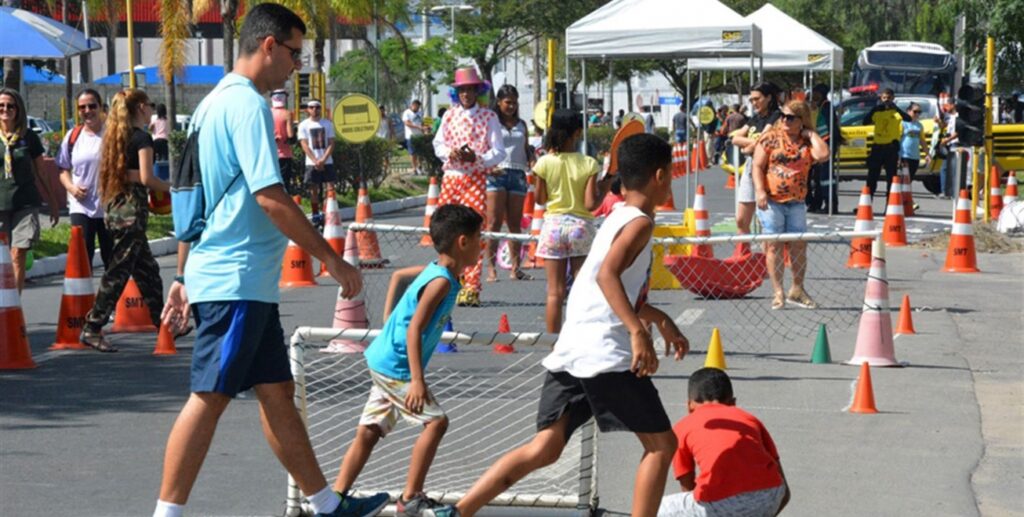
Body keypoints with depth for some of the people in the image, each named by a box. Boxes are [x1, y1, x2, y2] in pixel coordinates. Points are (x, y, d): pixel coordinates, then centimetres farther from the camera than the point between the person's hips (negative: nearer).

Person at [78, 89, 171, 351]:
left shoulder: (116, 137, 14)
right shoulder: (142, 138, -10)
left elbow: (119, 173, 12)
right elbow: (146, 178, -17)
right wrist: (172, 188, -3)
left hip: (114, 207, 9)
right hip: (132, 209, -9)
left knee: (147, 269, 17)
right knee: (118, 271, -7)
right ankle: (92, 328, -9)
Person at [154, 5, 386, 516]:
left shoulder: (213, 103, 16)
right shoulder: (248, 105, -14)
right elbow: (270, 197, -21)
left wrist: (183, 277, 22)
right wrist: (333, 260, -16)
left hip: (249, 282, 10)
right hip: (235, 281, -10)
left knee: (277, 391, 14)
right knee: (209, 398, -7)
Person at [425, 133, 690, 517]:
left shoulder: (617, 218, 22)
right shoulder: (639, 223, -7)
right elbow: (607, 275, -25)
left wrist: (661, 320, 42)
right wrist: (639, 332, -33)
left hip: (568, 352, 8)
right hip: (606, 354, -8)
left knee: (544, 449, 5)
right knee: (661, 445, 2)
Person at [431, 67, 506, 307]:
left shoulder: (489, 117, 1)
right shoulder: (449, 115, 10)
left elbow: (499, 152, -2)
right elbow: (438, 144, 15)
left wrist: (476, 157, -19)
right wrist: (450, 153, -7)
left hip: (476, 179, -4)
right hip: (450, 177, 4)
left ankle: (471, 288, -8)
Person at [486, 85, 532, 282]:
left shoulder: (522, 125, 17)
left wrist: (532, 163, 2)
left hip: (518, 175, 4)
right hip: (496, 174, -4)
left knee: (515, 224, 7)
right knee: (494, 223, -8)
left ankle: (515, 268, 10)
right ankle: (492, 268, -7)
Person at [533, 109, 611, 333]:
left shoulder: (544, 163, -5)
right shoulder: (588, 164, -8)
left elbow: (540, 199, 4)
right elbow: (591, 204, -11)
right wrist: (607, 182, 1)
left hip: (553, 224, 1)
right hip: (580, 225, -1)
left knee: (555, 292, 5)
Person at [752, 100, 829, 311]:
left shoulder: (808, 142, 7)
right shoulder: (770, 138, 1)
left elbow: (823, 155, -13)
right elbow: (758, 166, -2)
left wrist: (811, 134, -4)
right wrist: (760, 191, -15)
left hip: (796, 202, 3)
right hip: (772, 201, -3)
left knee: (799, 246, 4)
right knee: (774, 246, -2)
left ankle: (797, 290, 19)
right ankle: (778, 293, 2)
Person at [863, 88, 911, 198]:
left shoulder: (896, 111, 0)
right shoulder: (877, 111, 8)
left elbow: (908, 119, -18)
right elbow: (866, 122, -5)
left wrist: (896, 108, -25)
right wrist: (874, 109, -16)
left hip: (891, 147, -3)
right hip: (877, 147, 3)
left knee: (891, 177, 1)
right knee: (872, 177, 5)